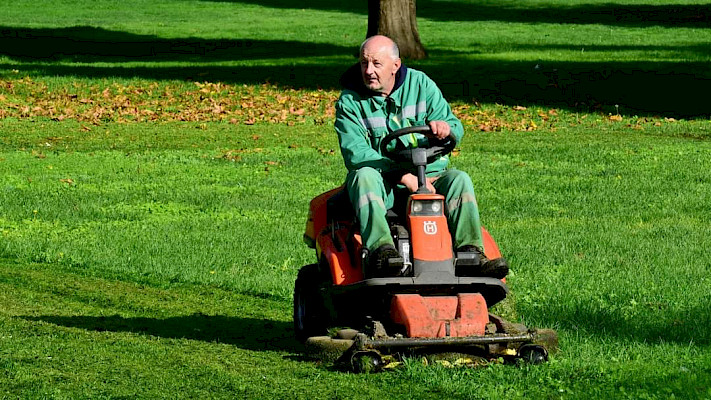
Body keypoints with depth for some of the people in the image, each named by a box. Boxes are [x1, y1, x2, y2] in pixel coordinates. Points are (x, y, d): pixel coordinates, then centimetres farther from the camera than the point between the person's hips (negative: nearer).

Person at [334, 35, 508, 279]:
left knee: (459, 180, -25)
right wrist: (404, 176, -26)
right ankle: (380, 248, -52)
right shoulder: (350, 102, -1)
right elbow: (355, 153, -15)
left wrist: (445, 129, -26)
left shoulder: (420, 84, 6)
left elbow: (456, 129, 3)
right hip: (382, 184, -2)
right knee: (364, 175, -34)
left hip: (426, 177, 2)